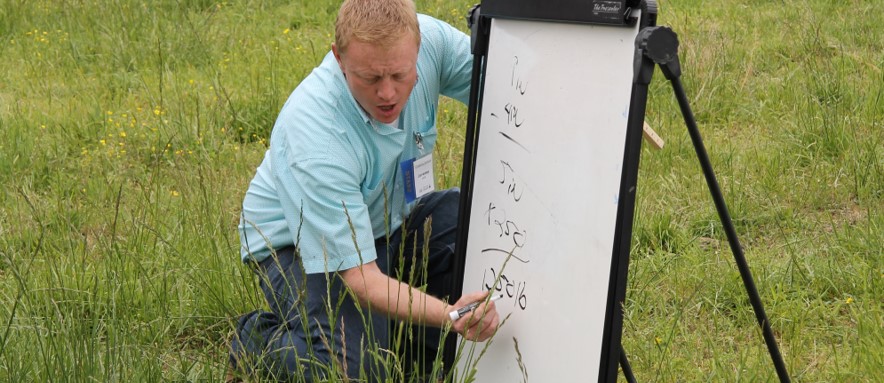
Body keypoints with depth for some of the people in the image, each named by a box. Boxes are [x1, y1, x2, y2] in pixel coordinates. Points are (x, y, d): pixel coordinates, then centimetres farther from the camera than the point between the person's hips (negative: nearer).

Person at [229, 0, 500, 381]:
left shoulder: (430, 38, -25)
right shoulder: (313, 138, -36)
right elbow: (361, 279, -35)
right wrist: (449, 315, -51)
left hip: (389, 220, 6)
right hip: (299, 244, -5)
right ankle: (259, 338, 5)